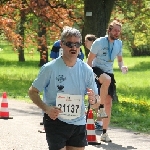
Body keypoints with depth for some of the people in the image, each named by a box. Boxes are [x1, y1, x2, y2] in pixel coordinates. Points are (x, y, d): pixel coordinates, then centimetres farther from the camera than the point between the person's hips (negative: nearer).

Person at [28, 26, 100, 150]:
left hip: (79, 124, 4)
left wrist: (93, 100, -19)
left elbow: (97, 101, 6)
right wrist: (46, 108, -19)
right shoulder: (50, 68, -9)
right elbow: (32, 92, -2)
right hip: (55, 122, -4)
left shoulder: (87, 70, 0)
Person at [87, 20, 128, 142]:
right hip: (96, 70, -5)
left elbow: (120, 59, 18)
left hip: (109, 73, 6)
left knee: (109, 102, 0)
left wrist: (122, 66, -5)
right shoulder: (99, 42, -13)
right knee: (107, 80, -40)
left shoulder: (119, 43, 4)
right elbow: (89, 60, -9)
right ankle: (100, 108, -24)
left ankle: (104, 133, 8)